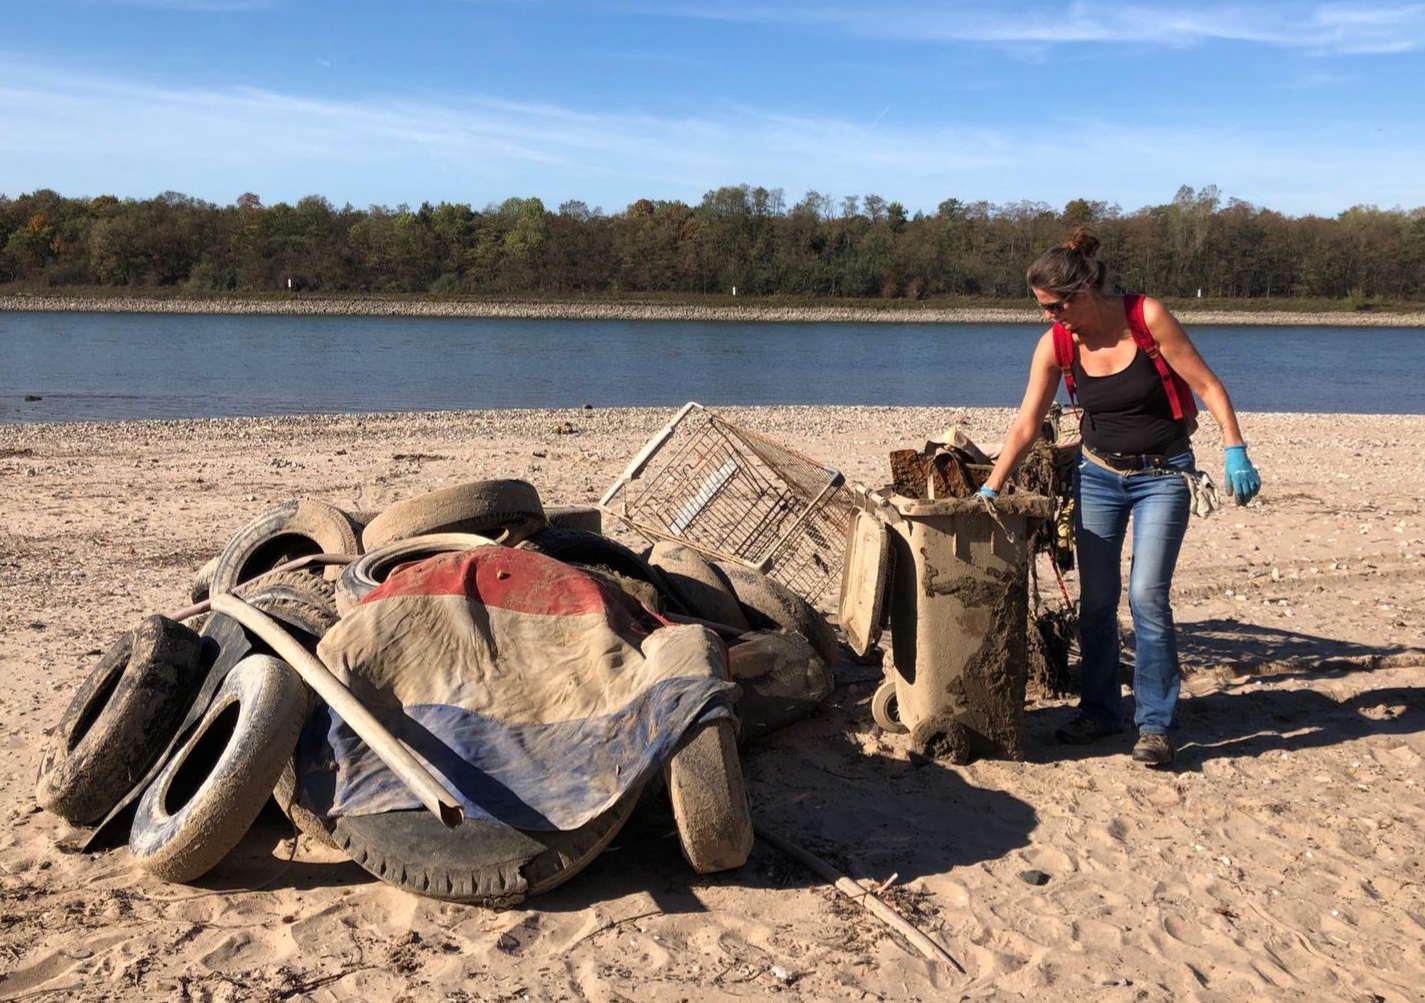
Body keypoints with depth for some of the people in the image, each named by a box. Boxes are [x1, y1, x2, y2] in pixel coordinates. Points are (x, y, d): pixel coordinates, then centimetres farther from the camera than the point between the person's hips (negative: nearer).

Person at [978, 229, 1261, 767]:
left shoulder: (1147, 317, -17)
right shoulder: (1055, 345, -8)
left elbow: (1207, 385, -11)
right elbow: (1025, 426, -6)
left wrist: (1236, 453, -17)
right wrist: (989, 489, -11)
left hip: (1163, 475, -3)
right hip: (1098, 473, 4)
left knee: (1147, 595, -11)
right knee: (1096, 598, 5)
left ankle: (1154, 723, 1)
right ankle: (1099, 709, 20)